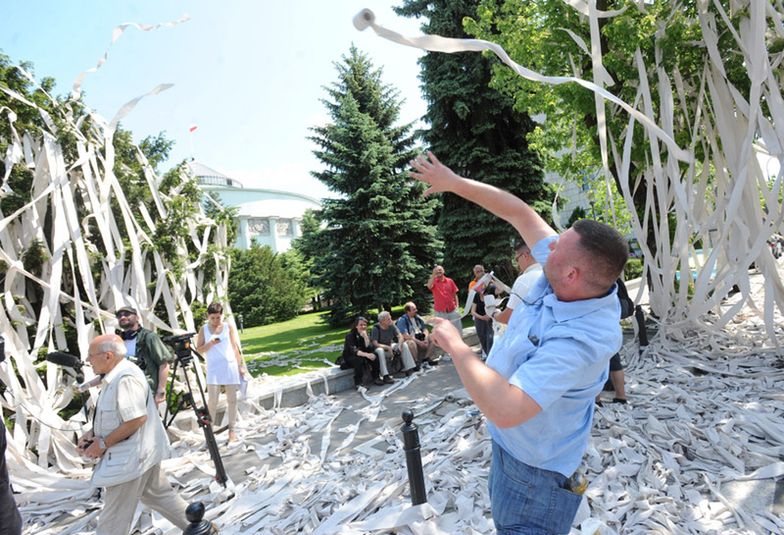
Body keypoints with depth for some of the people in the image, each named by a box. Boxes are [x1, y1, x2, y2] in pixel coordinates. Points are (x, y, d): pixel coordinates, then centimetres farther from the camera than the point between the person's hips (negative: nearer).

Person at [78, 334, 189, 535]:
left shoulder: (126, 378, -25)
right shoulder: (115, 376, 8)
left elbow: (137, 419, -28)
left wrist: (103, 444, -19)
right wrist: (93, 433, 3)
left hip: (131, 456, -10)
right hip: (138, 452, 10)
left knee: (114, 517, 5)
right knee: (158, 495, 21)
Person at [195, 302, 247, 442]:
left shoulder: (229, 327, 4)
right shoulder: (203, 329, 3)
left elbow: (235, 347, 6)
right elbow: (199, 350, 2)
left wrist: (241, 365, 4)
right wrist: (210, 343, -17)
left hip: (230, 367, 1)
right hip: (213, 369, -1)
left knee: (232, 399, 4)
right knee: (212, 400, -7)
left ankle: (232, 429, 12)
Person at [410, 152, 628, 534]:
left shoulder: (581, 339, -40)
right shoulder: (571, 277, -17)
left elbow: (505, 409, -45)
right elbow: (520, 214, -8)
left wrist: (456, 346, -31)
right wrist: (453, 182, -4)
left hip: (534, 463, -8)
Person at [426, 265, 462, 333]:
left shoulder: (450, 281, 5)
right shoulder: (433, 281, 0)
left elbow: (454, 294, 9)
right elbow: (429, 286, -25)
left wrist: (456, 306, 1)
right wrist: (434, 275, -27)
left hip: (452, 311, 2)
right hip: (440, 312, -2)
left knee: (458, 330, 8)